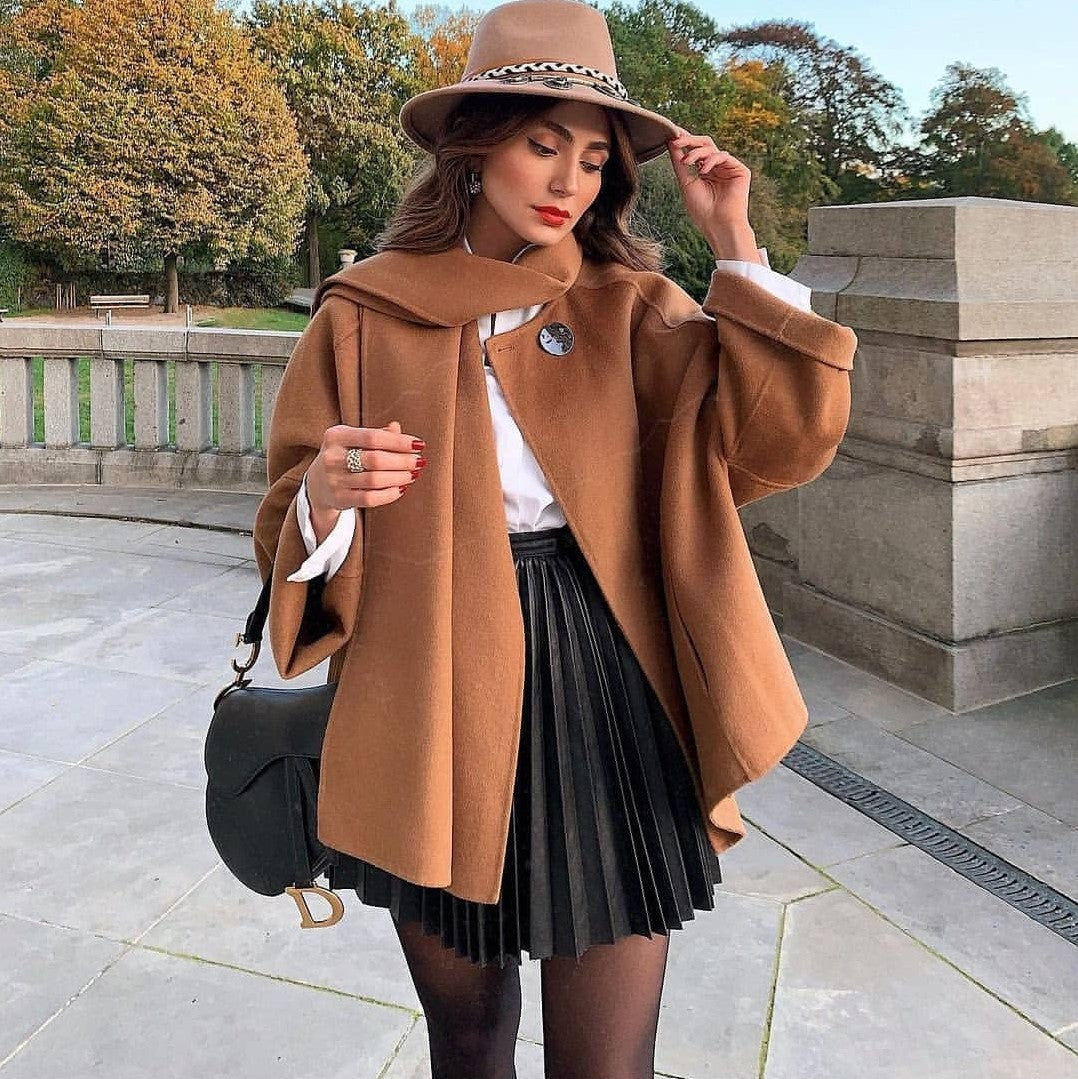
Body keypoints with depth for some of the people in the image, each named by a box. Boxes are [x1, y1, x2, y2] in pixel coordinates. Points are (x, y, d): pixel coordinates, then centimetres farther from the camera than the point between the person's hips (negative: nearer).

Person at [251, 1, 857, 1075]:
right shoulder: (361, 318, 1)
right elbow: (291, 537, 4)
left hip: (601, 714, 0)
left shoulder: (631, 312, 3)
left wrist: (733, 240, -10)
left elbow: (788, 437, -11)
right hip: (433, 723, 1)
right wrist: (325, 500, -18)